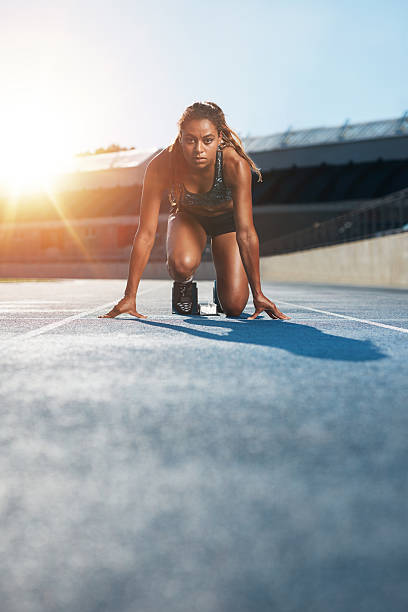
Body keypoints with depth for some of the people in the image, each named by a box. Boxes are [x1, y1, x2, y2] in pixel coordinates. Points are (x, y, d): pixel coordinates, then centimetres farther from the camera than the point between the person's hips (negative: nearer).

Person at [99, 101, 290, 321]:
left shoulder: (235, 165, -36)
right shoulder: (160, 167, -33)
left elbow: (245, 233, -33)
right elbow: (146, 234, -30)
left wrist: (257, 293, -31)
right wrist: (129, 296, -30)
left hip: (227, 220, 0)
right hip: (187, 217, 0)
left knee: (234, 306, -11)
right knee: (182, 264, -35)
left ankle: (222, 282, 26)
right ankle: (183, 283, 3)